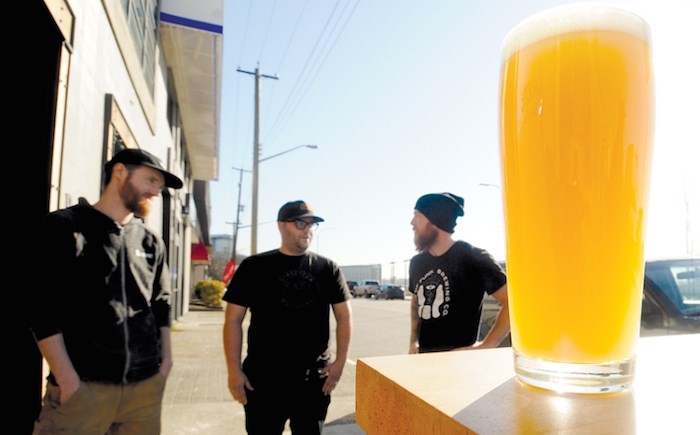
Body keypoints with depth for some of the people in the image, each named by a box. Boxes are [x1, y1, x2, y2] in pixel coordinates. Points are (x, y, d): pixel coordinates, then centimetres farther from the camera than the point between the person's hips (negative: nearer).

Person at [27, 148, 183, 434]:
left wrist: (166, 357, 7)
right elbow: (42, 308, -7)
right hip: (84, 386, -4)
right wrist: (68, 379, -12)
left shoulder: (151, 242, 12)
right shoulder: (63, 227, -1)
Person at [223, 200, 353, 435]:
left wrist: (340, 361, -2)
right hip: (263, 378, -1)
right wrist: (234, 370, -6)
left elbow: (344, 315, 6)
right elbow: (233, 320, -1)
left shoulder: (328, 268, 3)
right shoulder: (254, 266, -2)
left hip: (314, 378, 2)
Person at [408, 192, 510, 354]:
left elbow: (513, 301, -12)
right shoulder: (417, 262, 8)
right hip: (423, 357, 6)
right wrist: (413, 342, 13)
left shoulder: (474, 258, -11)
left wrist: (485, 347, -15)